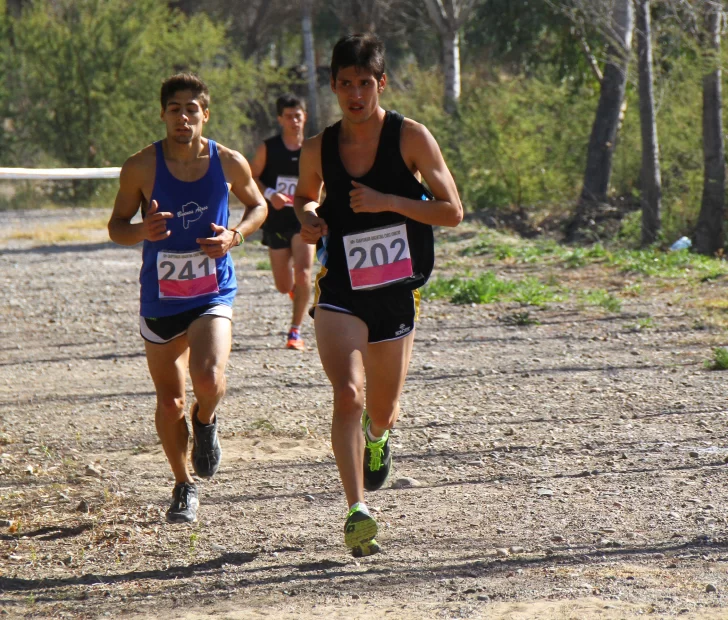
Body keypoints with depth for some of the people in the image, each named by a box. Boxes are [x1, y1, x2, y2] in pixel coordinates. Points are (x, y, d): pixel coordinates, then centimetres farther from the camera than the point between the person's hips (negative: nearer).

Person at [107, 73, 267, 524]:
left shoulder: (230, 163, -3)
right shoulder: (142, 167, -6)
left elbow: (258, 205, 14)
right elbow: (116, 226, 2)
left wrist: (234, 235, -7)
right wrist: (142, 231, -21)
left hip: (214, 295, -1)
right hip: (160, 298, 1)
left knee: (208, 377, -25)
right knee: (170, 403, 8)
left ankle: (206, 420, 11)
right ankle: (185, 485, 31)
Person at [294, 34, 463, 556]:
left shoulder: (410, 137, -6)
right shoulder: (318, 149, 1)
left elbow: (452, 211, -7)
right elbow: (305, 196, 22)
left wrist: (386, 202, -19)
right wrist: (308, 218, -2)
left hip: (396, 293, 0)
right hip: (340, 293, 0)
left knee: (383, 412, 14)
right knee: (348, 394, -23)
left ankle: (376, 435, 53)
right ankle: (357, 510, -24)